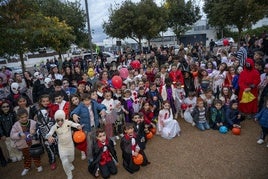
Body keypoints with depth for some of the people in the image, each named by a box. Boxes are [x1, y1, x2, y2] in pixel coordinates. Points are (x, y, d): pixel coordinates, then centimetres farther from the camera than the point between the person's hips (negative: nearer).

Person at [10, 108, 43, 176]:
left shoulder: (33, 122, -14)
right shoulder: (16, 125, -10)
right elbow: (12, 135, -11)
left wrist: (35, 132, -29)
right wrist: (19, 134, -30)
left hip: (34, 143, -1)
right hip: (24, 145, 1)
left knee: (36, 155, 13)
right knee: (26, 156, 19)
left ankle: (38, 165, 34)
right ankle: (26, 167, 41)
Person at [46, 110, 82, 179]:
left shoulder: (68, 122, -20)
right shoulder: (54, 126, -20)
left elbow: (75, 124, -29)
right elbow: (49, 134, -32)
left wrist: (79, 126, -53)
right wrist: (49, 137, -56)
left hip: (70, 144, 2)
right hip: (61, 146, -1)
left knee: (71, 159, 23)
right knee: (65, 162, -10)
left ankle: (70, 164, 62)